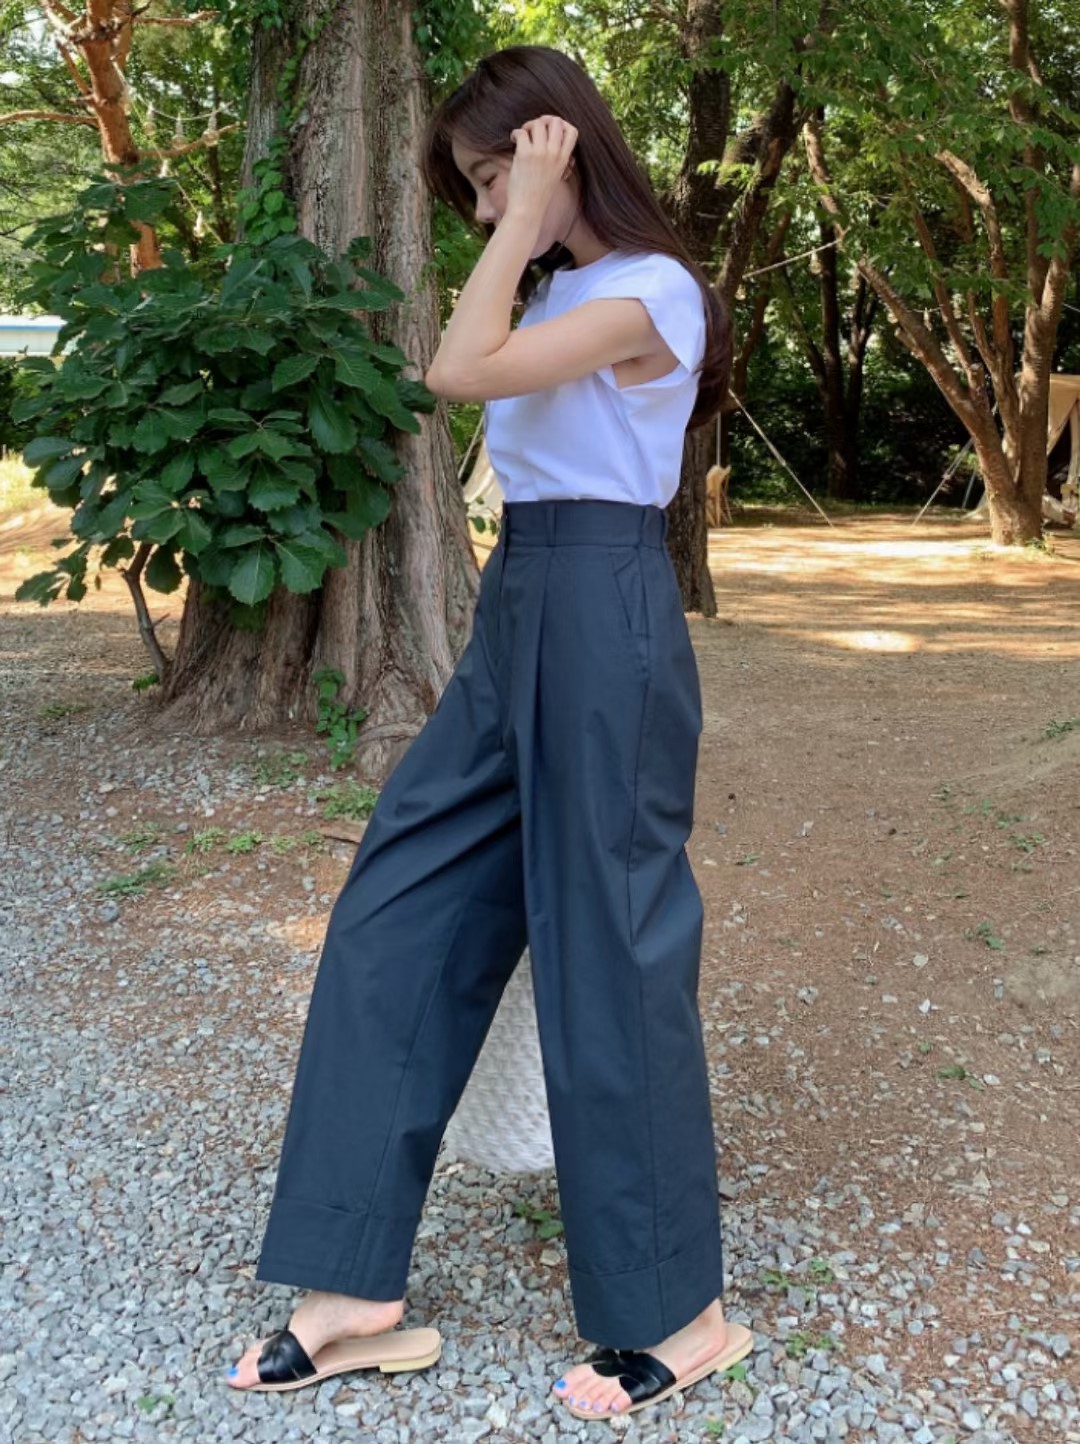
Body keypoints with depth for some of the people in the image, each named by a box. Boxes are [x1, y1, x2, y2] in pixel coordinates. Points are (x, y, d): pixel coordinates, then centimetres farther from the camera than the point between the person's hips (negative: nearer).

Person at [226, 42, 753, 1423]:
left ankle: (676, 1311, 16)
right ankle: (356, 1288, 14)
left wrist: (528, 222, -12)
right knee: (394, 919, 5)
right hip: (517, 612, 10)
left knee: (608, 948, -3)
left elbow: (459, 372, -20)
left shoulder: (648, 288, -9)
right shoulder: (560, 294, 18)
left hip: (602, 619, -9)